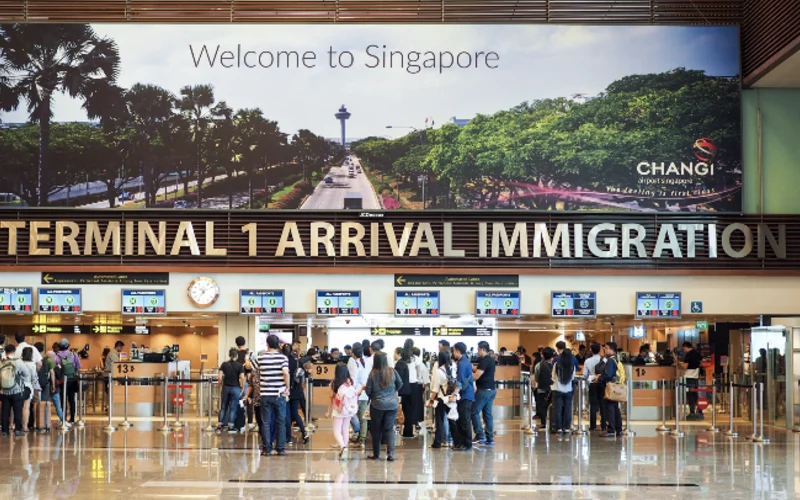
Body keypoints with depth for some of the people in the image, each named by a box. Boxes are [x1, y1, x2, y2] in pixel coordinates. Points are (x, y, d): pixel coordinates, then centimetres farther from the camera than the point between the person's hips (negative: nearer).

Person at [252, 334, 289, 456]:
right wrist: (287, 387, -6)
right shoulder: (282, 357, -5)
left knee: (266, 423, 6)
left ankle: (267, 449, 5)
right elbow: (286, 373, -17)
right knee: (280, 423, 7)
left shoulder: (261, 357, -1)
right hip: (279, 395, -1)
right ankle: (281, 449, 7)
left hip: (265, 394, 1)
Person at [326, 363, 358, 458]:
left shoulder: (334, 383, -11)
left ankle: (342, 446, -24)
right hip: (350, 410, 4)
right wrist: (355, 408, 14)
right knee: (345, 430, 16)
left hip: (339, 411, -4)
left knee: (337, 431, -1)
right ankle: (344, 446, 19)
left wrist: (329, 411, 2)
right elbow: (356, 395, 0)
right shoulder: (351, 382, -3)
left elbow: (331, 398, -6)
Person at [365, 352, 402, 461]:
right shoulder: (392, 371, -6)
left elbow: (368, 390, -8)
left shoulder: (373, 374, -13)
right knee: (389, 429, 6)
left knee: (376, 429, 11)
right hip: (392, 404, 2)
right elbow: (400, 384, 9)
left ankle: (376, 454, 19)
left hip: (377, 405, -2)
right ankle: (391, 452, -8)